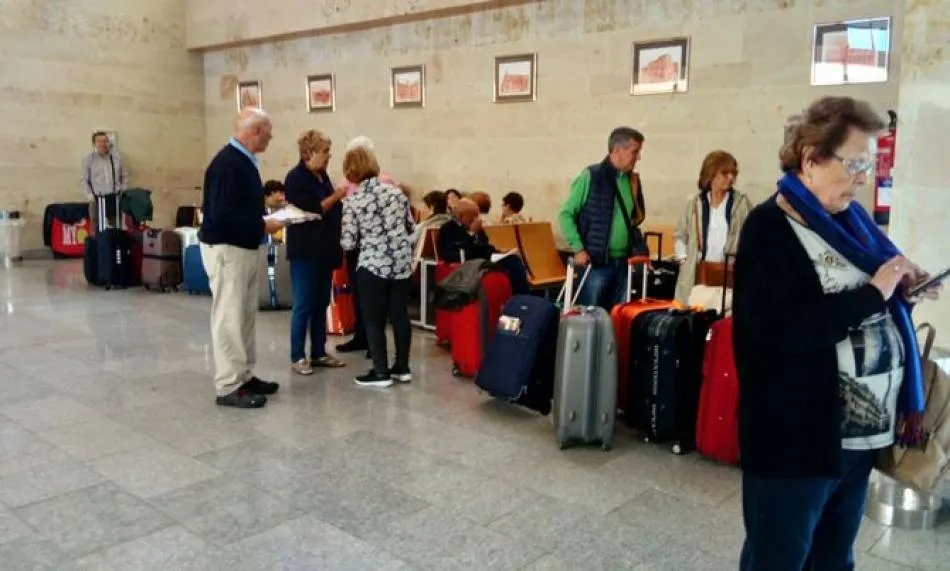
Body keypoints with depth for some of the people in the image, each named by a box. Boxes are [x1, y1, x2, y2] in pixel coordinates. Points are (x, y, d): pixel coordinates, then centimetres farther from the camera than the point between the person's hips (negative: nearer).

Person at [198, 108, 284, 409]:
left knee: (246, 315, 16)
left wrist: (268, 213, 5)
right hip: (226, 249, -10)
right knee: (229, 318, -3)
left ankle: (244, 376, 26)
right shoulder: (228, 163, -21)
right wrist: (263, 226, -22)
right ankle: (228, 387, 6)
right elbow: (222, 215, -27)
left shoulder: (244, 160, 10)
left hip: (244, 247, 10)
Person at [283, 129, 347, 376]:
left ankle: (319, 353, 21)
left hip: (325, 250, 8)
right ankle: (297, 357, 8)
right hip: (305, 251, -8)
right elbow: (311, 211, -19)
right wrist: (337, 195, -13)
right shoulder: (296, 178, -12)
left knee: (321, 304, 12)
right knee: (304, 305, -2)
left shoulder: (322, 175, 12)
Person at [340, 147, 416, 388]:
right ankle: (402, 368, 20)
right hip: (402, 262, 5)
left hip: (373, 265, -5)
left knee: (374, 320, 5)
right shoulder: (396, 191, 3)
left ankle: (381, 373, 8)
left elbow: (348, 243, -7)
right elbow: (411, 227, 10)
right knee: (400, 315, 11)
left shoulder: (352, 201, -8)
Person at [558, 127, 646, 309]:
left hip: (624, 262, 6)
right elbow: (566, 214, -6)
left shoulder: (633, 180, 9)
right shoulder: (590, 177, -7)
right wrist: (578, 249, -12)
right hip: (596, 262, -5)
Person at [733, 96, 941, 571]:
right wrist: (873, 293, -21)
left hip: (861, 430, 8)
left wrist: (898, 291, -2)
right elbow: (783, 330, -27)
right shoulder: (769, 228, -14)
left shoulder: (849, 219, 10)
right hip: (798, 434, -8)